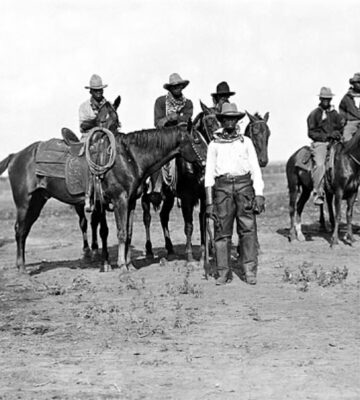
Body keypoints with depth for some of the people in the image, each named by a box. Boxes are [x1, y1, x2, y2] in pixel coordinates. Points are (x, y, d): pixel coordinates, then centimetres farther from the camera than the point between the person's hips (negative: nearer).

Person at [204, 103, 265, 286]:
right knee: (222, 231, -1)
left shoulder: (246, 142, 13)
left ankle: (249, 271, -5)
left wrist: (259, 194, -1)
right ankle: (223, 272, 4)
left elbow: (255, 169, 10)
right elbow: (209, 174, 10)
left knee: (248, 229, -6)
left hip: (244, 185, 0)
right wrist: (209, 202, 4)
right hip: (222, 186, 0)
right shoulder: (214, 144, 12)